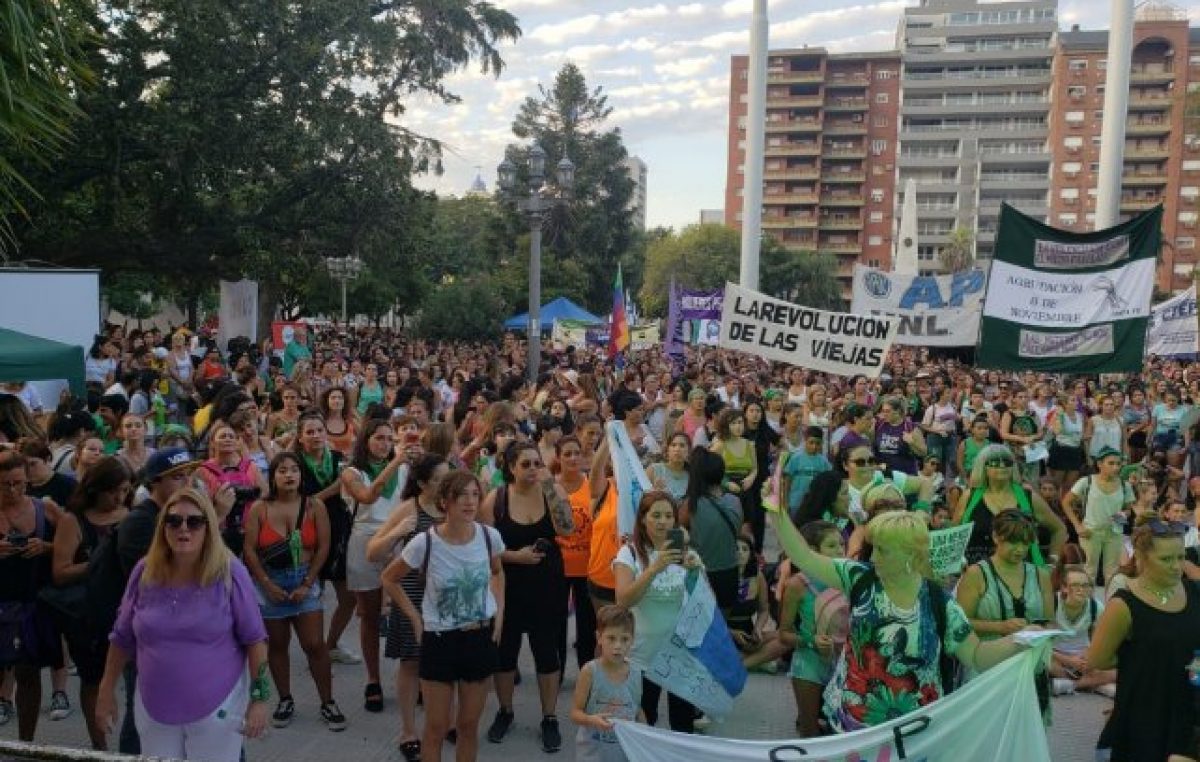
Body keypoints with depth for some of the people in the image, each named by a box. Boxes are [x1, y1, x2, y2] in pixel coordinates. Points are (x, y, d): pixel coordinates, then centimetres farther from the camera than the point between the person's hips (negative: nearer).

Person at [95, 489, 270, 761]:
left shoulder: (229, 572, -13)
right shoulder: (145, 572, -4)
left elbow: (254, 639, -9)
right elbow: (122, 638, 8)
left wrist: (258, 698, -11)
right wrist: (107, 691, 11)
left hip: (217, 706, -3)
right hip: (154, 708, 3)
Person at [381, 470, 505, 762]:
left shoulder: (489, 536, -10)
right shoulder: (424, 542, -18)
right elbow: (389, 579, -2)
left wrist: (499, 612, 3)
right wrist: (416, 619, -5)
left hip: (481, 637, 2)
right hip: (439, 639, -2)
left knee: (469, 725, 14)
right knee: (437, 728, 8)